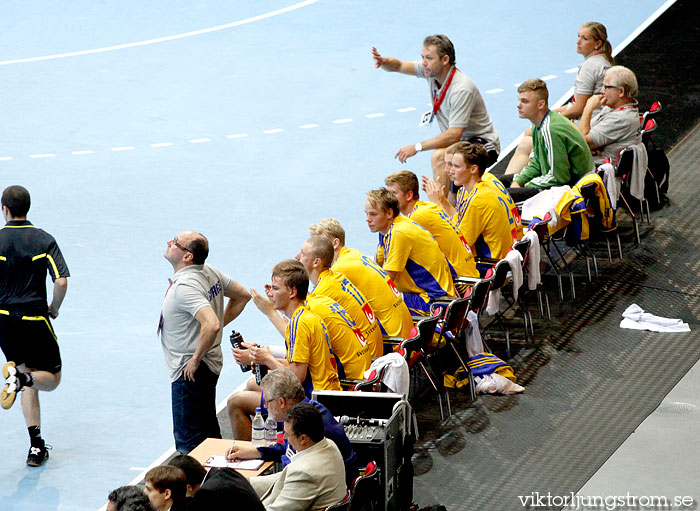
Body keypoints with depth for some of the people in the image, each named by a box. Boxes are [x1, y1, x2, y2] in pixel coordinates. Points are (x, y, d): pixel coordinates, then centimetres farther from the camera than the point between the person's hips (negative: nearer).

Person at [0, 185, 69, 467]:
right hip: (35, 319, -2)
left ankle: (36, 445, 8)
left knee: (30, 382, 14)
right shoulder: (44, 240, -6)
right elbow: (61, 282, -14)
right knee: (51, 378, 12)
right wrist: (54, 308, 5)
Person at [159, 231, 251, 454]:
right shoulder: (209, 271, 2)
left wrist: (195, 360, -25)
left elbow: (212, 325, -38)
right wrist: (222, 323, 14)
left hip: (190, 372, -10)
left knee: (188, 442, -2)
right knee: (209, 435, 22)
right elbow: (242, 296, 16)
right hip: (211, 365, 10)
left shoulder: (185, 286, -26)